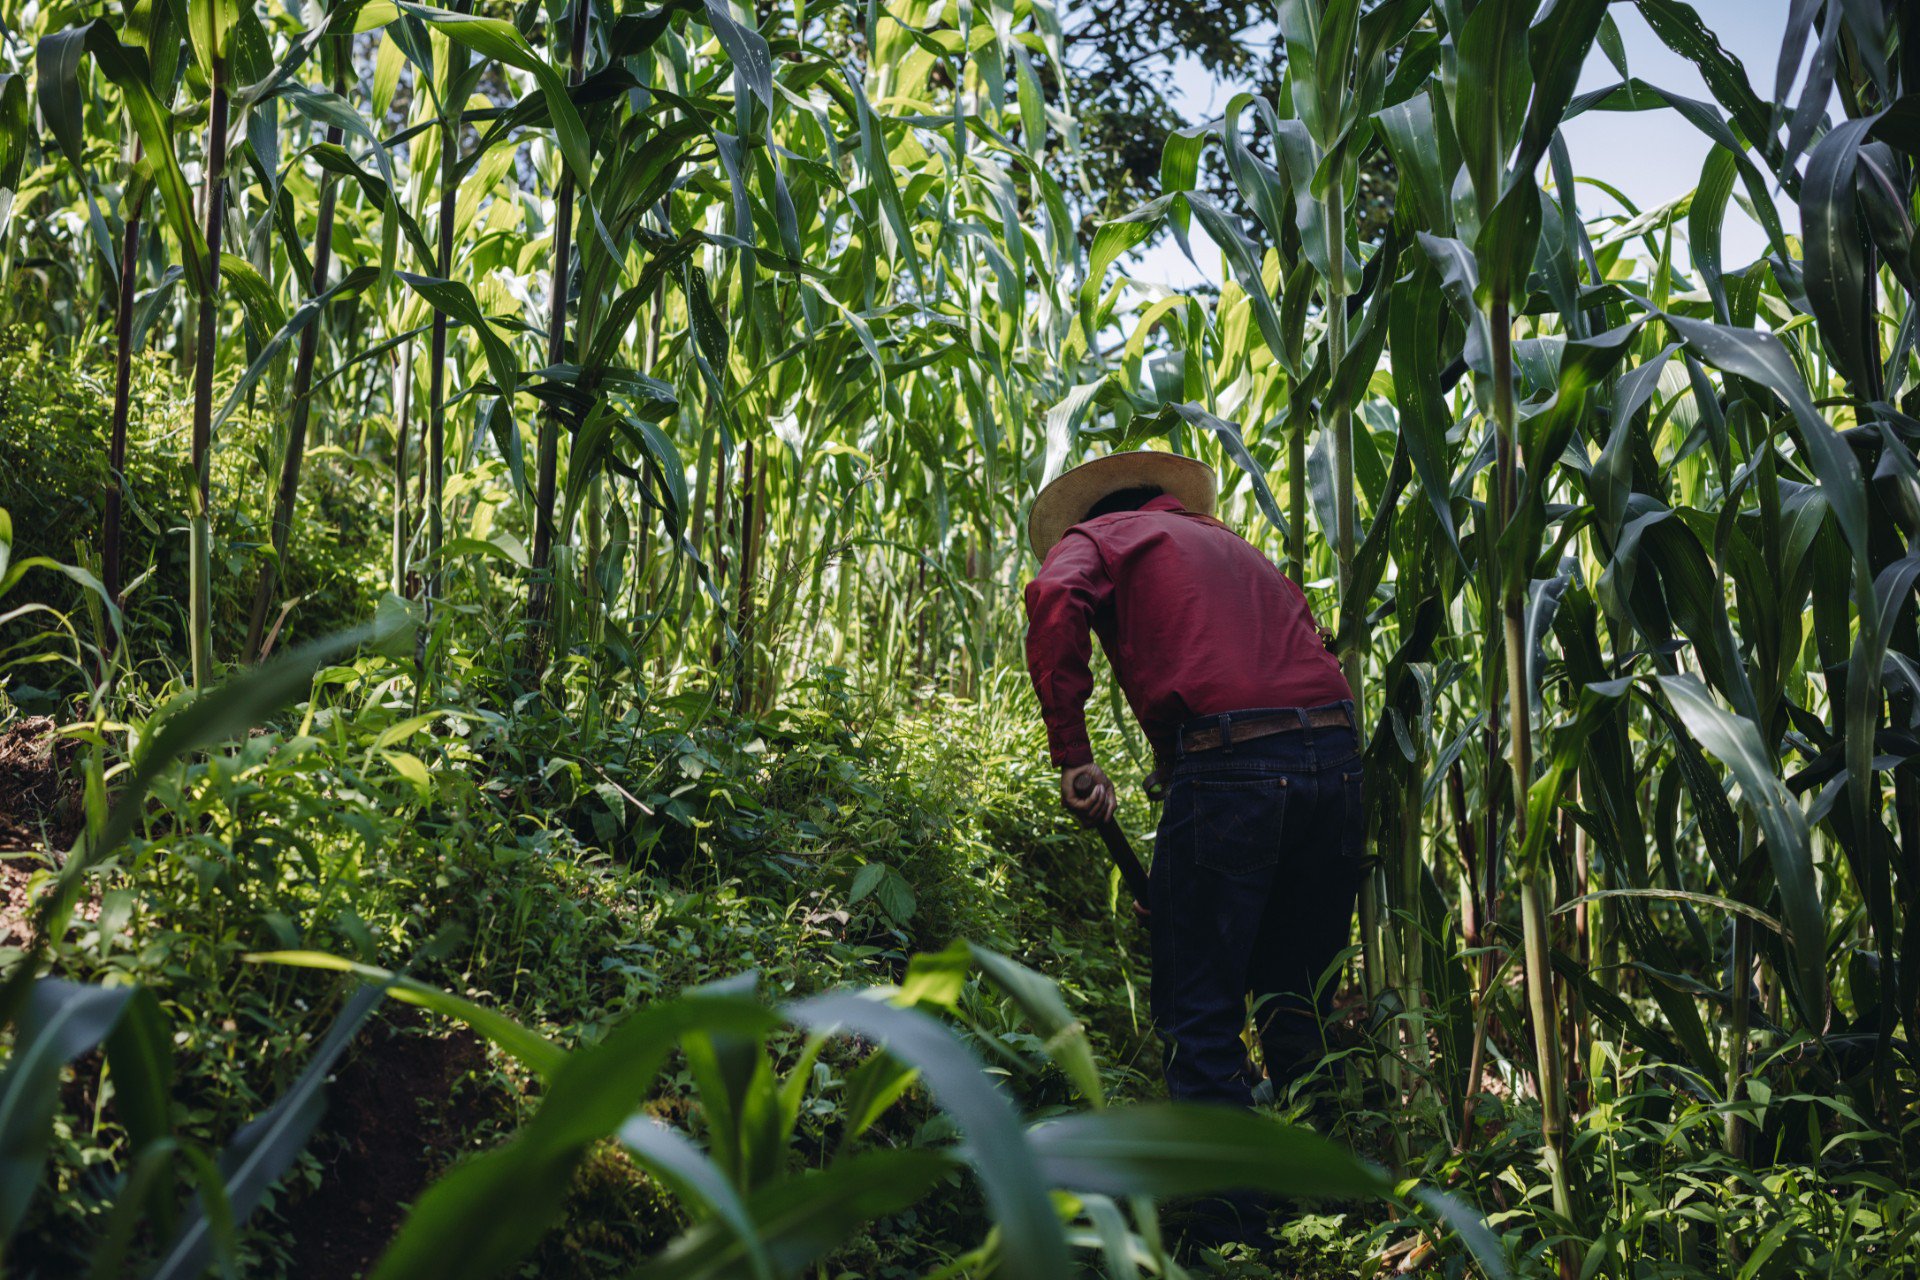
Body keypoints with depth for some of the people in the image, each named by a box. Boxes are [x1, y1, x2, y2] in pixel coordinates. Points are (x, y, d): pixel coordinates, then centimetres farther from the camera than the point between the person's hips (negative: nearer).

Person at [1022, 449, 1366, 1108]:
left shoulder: (1092, 538, 16)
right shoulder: (1235, 546, 34)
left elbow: (1054, 599, -7)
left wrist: (1072, 752, -9)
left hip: (1226, 760, -6)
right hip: (1337, 753, 7)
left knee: (1200, 1014, 2)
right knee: (1298, 1011, 18)